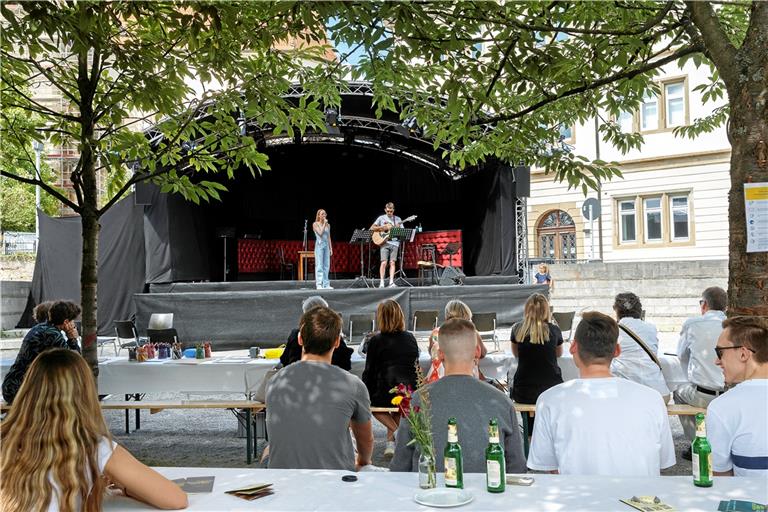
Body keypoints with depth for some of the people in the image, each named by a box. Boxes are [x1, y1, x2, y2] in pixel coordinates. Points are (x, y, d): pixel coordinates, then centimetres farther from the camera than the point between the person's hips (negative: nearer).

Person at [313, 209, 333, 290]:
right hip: (319, 245, -5)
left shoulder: (328, 225, 14)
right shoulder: (315, 224, 0)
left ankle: (326, 284, 5)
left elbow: (329, 237, 15)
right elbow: (320, 233, -13)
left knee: (327, 265, 2)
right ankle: (319, 284, -9)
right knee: (319, 265, -8)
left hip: (326, 245, 5)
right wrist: (324, 224, -8)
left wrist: (331, 248, 10)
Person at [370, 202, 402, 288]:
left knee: (392, 263, -3)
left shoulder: (398, 219, 11)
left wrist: (398, 228, -12)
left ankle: (391, 282, -3)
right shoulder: (381, 218, 7)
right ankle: (381, 282, -7)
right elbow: (372, 228, 1)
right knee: (384, 262, -10)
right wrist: (384, 227, -9)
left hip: (394, 243, 2)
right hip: (384, 242, -2)